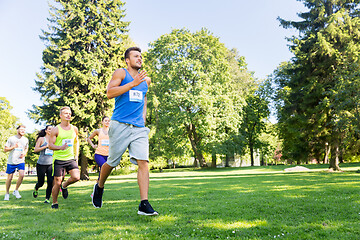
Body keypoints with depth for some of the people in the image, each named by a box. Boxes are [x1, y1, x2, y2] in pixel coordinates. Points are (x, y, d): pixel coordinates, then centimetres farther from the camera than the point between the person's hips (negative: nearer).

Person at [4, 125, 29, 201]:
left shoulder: (26, 139, 8)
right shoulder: (11, 139, -2)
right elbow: (5, 150, 0)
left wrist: (24, 153, -1)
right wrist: (13, 147, -16)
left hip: (21, 161, 2)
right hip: (11, 161, -2)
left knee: (22, 175, -16)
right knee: (9, 178, 5)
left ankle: (16, 191, 5)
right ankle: (7, 193, 24)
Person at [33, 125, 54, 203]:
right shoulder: (41, 139, 1)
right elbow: (35, 150, -5)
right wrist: (46, 146, -14)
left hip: (50, 164, 3)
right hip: (41, 164, -3)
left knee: (51, 182, -11)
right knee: (41, 183, 7)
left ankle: (47, 198, 1)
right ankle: (36, 189, 42)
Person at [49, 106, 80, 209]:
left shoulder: (74, 129, 8)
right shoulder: (55, 130, -4)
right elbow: (50, 145, -6)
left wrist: (76, 156, 14)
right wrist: (60, 147, -25)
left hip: (70, 158, 3)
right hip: (59, 159, -3)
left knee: (76, 177, -16)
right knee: (57, 183, 0)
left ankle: (64, 186, 16)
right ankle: (54, 203, 21)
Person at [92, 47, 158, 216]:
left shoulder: (146, 79, 18)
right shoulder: (121, 73, 2)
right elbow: (109, 93, -12)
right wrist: (133, 83, -17)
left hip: (139, 128, 4)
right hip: (120, 125, -4)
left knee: (143, 162, -10)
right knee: (112, 162, 7)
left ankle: (144, 204, -9)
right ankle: (99, 187, 37)